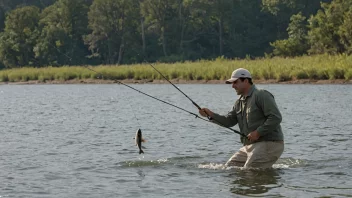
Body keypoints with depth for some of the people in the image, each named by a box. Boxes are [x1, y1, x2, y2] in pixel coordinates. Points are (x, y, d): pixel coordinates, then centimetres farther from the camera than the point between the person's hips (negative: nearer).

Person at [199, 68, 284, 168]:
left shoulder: (261, 95, -10)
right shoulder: (239, 102, 18)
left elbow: (276, 118, -19)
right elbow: (228, 121, 14)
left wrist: (258, 132, -21)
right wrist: (211, 114, -1)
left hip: (268, 144, -10)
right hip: (249, 146, 10)